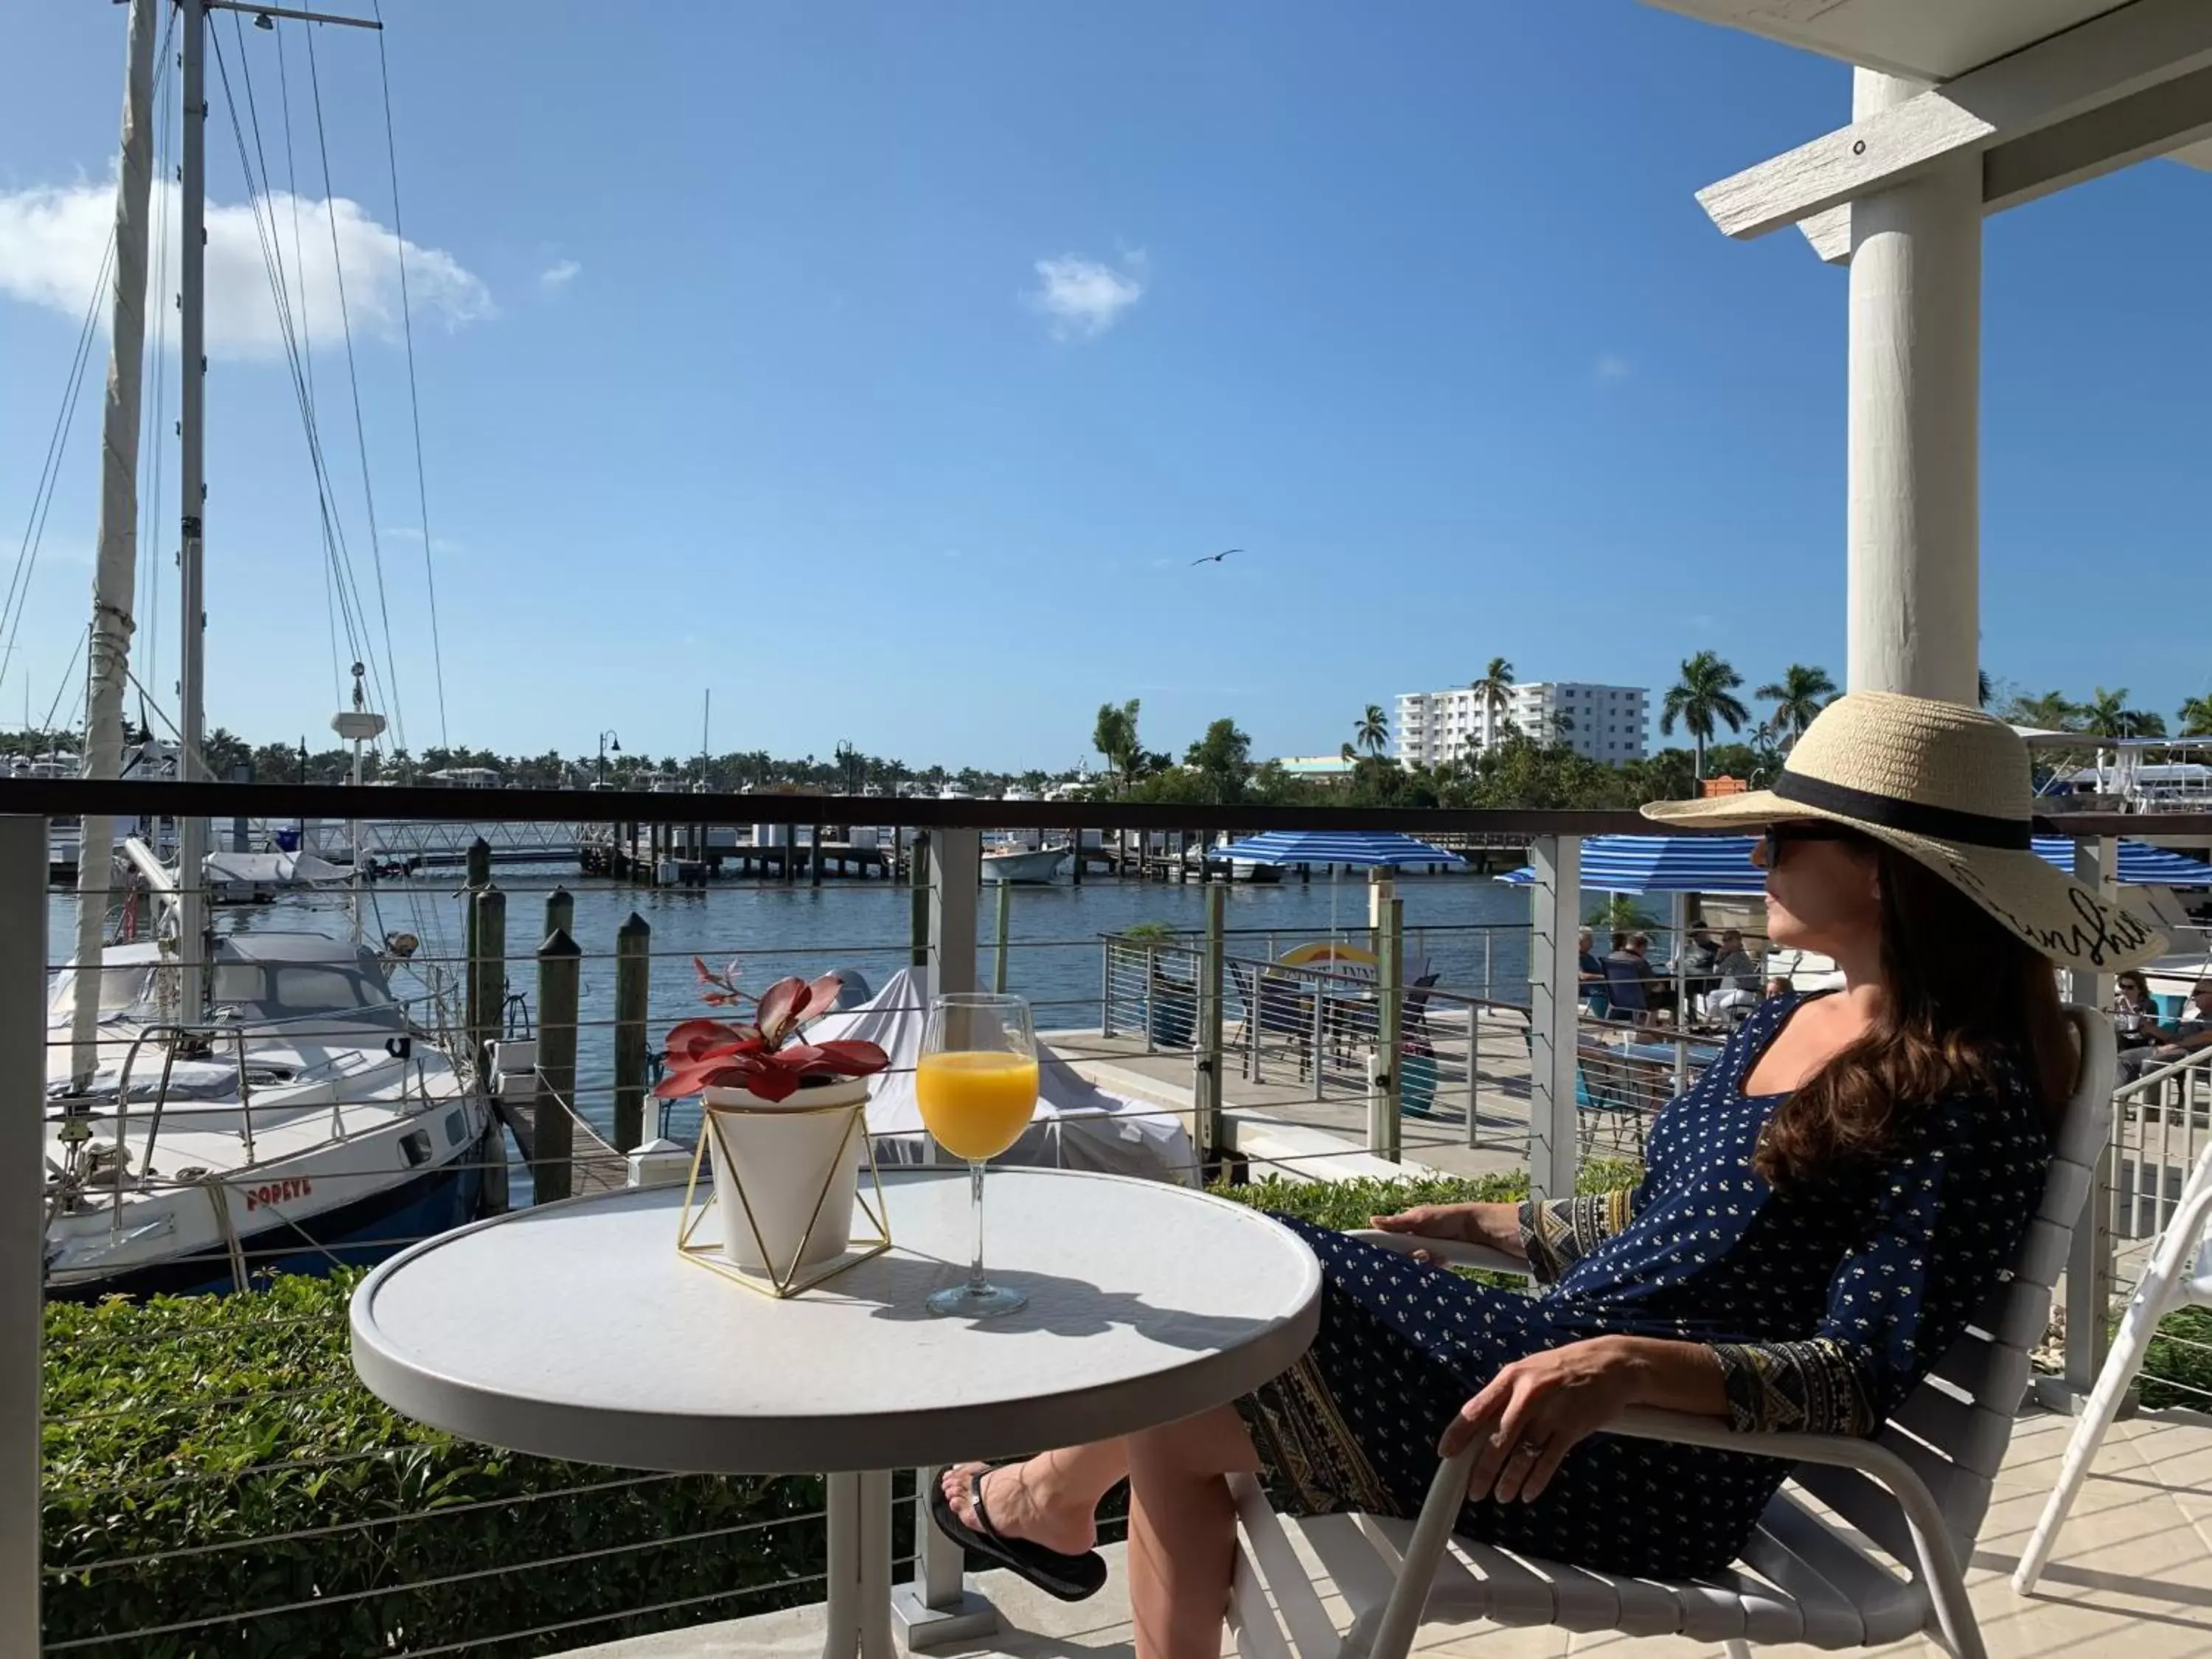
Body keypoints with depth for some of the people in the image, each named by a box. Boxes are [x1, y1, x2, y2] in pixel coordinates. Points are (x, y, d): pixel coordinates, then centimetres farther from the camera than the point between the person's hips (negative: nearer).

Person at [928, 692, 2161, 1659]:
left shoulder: (1967, 1099, -18)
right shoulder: (1796, 1021, 8)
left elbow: (1865, 1375, -22)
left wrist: (1631, 1365, -37)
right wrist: (1488, 1226, 22)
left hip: (1656, 1464, -9)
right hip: (1555, 1352, 9)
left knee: (1174, 1410, -5)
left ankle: (1059, 1489, 30)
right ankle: (1065, 1491, 23)